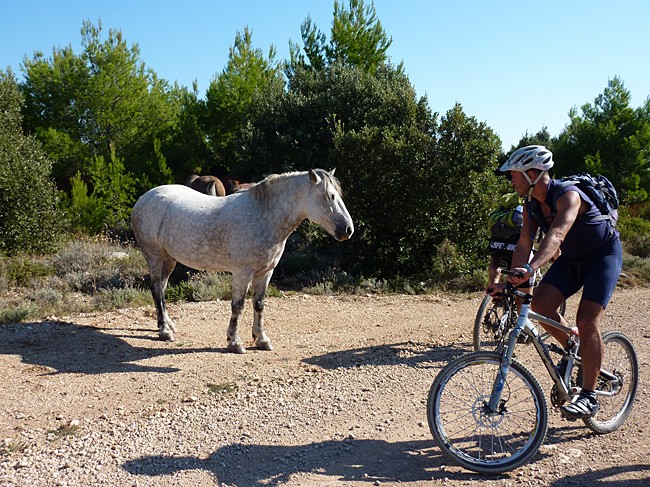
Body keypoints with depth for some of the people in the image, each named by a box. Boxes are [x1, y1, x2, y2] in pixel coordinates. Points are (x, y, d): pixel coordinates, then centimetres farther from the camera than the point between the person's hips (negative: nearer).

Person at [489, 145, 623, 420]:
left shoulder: (568, 196, -31)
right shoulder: (531, 204, -7)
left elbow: (556, 235, -47)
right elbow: (524, 243, -14)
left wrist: (531, 268, -62)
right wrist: (511, 280, -27)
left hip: (603, 255, -7)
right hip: (572, 258, 7)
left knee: (587, 321, -17)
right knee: (541, 303, -13)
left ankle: (588, 397, -8)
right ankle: (575, 350, 12)